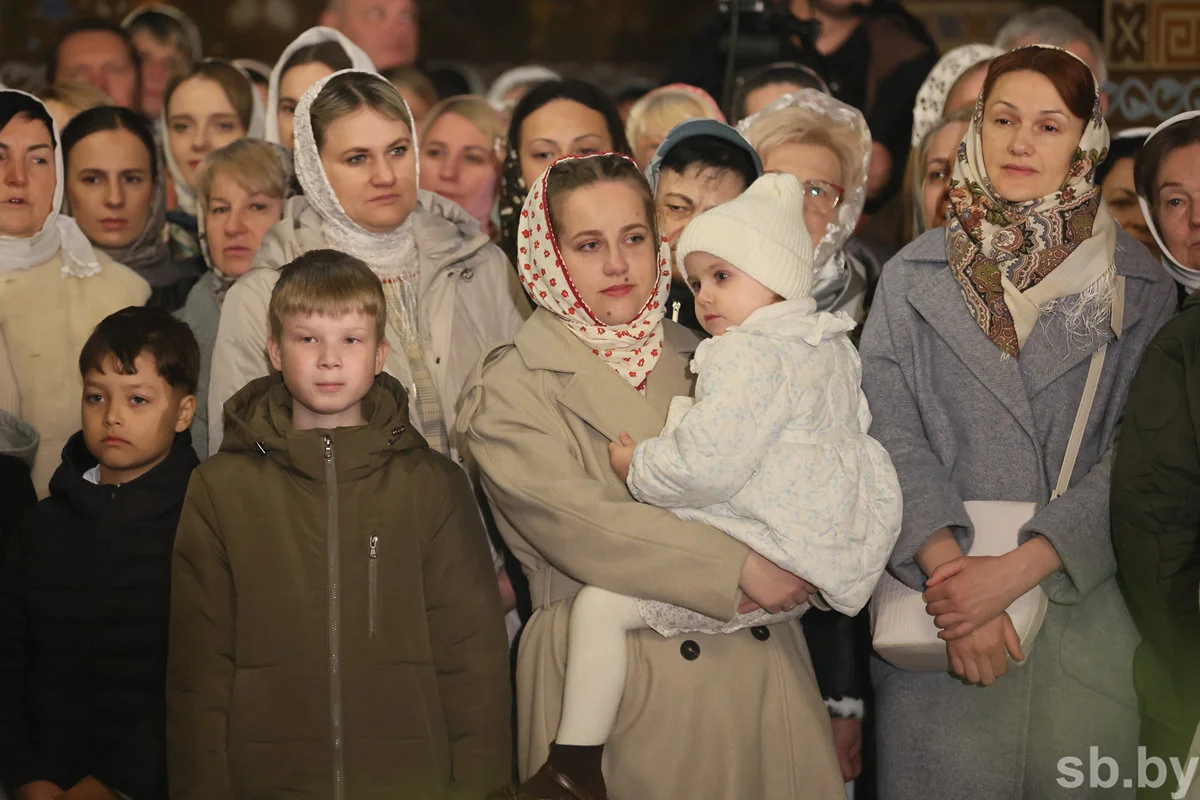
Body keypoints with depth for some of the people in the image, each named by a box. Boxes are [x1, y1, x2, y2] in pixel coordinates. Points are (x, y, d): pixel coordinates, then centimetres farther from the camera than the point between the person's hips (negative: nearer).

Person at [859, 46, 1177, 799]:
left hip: (1084, 606, 0)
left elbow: (1135, 456, -5)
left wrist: (1019, 568, -17)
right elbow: (892, 434, -2)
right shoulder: (914, 276, 7)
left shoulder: (1140, 287, 4)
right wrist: (949, 565, -18)